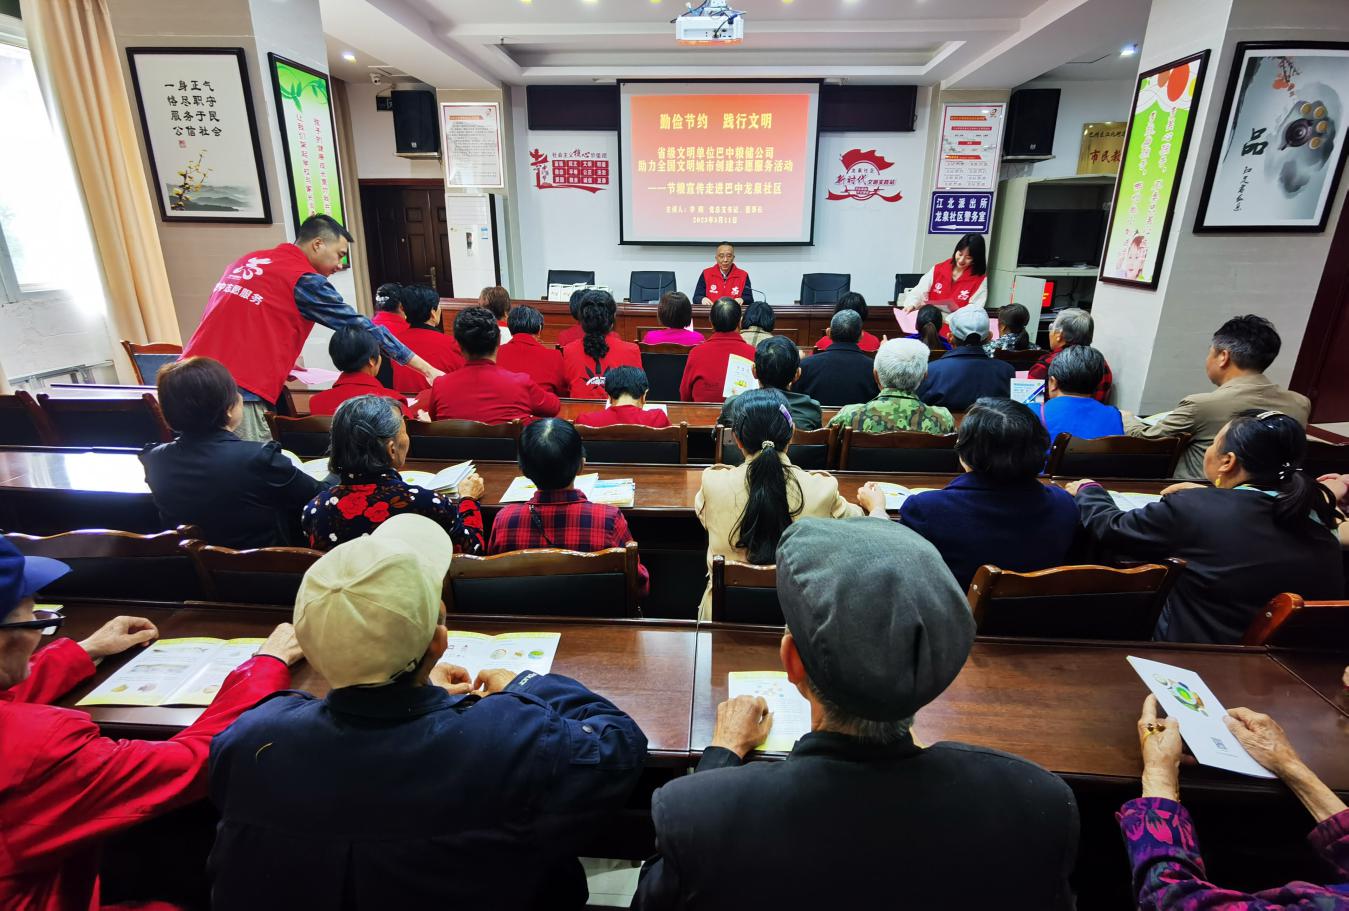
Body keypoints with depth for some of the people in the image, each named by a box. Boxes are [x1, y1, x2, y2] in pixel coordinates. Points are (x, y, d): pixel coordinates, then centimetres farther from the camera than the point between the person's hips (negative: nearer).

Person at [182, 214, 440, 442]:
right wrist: (426, 369, -1)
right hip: (240, 395, -8)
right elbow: (361, 327, -5)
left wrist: (280, 363, 25)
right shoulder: (305, 279, -5)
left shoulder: (245, 261, 17)